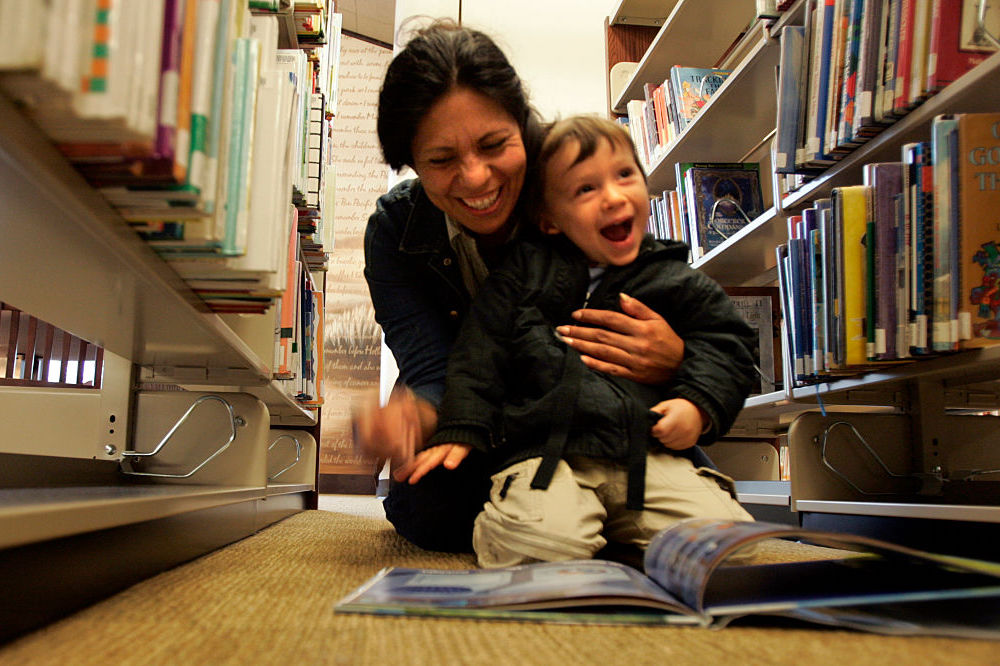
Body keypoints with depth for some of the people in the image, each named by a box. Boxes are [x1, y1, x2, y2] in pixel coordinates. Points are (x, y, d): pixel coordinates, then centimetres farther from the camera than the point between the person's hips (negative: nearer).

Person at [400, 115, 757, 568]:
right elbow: (479, 352, 10)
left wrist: (699, 404, -1)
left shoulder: (677, 283, 14)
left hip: (650, 452, 3)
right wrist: (459, 429, 0)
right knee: (539, 540, -32)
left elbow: (723, 343, 19)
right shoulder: (525, 272, 11)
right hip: (545, 449, -2)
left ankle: (620, 532, 5)